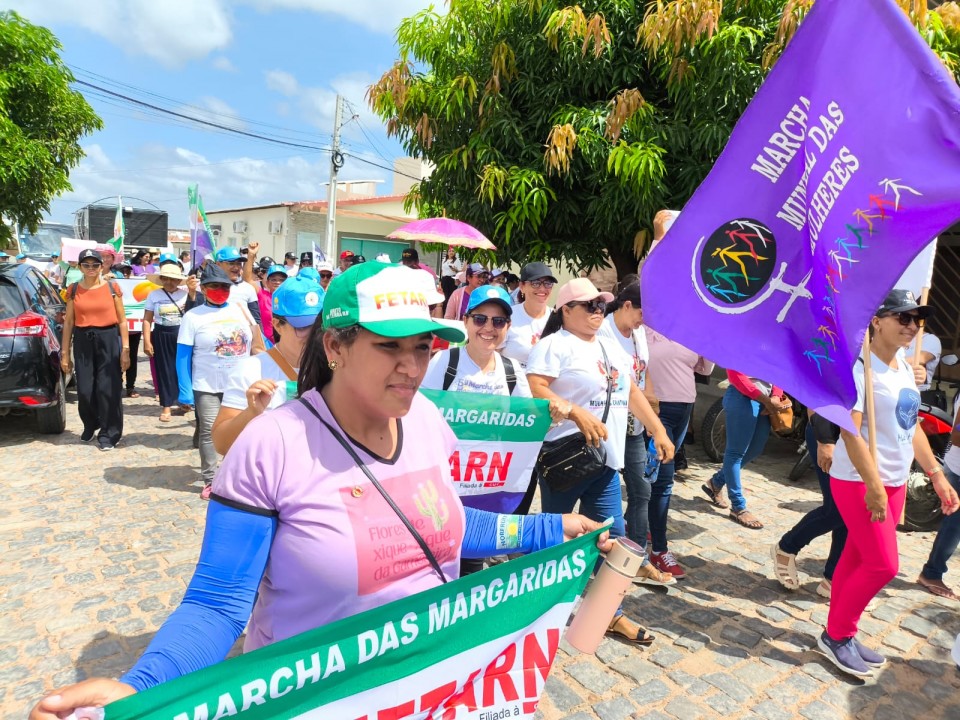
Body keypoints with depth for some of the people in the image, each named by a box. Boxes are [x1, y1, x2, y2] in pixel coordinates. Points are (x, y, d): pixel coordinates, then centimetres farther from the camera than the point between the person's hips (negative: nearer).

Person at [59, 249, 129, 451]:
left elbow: (122, 320, 2)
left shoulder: (112, 288, 1)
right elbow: (68, 322, 8)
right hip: (83, 341, 2)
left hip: (109, 340, -2)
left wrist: (125, 349, -4)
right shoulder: (73, 290, 6)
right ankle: (90, 426, 31)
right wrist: (65, 353, 5)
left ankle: (108, 434, 9)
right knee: (84, 389, 6)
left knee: (108, 388, -2)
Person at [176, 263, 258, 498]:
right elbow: (183, 356, -4)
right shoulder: (193, 316, -3)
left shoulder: (241, 309, 5)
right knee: (209, 431, 0)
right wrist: (185, 390, -11)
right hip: (207, 387, -2)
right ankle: (210, 480, 12)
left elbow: (257, 343, 11)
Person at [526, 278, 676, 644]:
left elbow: (632, 392, 21)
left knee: (609, 535, 10)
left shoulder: (612, 348, 17)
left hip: (605, 459, 7)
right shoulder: (554, 344, -10)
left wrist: (658, 431, 15)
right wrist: (577, 413, -29)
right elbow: (534, 390, -22)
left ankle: (608, 612, 24)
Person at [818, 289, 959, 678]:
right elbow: (850, 431, -22)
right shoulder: (859, 368, -16)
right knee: (883, 564, -5)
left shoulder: (906, 370, 11)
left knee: (857, 559, 14)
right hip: (859, 482, -8)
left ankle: (841, 635, 26)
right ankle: (836, 635, 12)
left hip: (895, 483, 8)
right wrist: (873, 485, -25)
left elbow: (912, 429, 17)